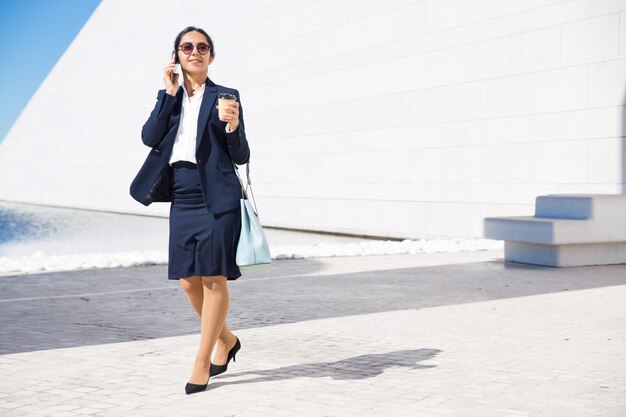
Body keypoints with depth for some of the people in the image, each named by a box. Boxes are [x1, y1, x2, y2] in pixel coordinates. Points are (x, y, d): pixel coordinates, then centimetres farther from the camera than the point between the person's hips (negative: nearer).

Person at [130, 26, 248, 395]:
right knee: (189, 281, 8)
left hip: (217, 198, -5)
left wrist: (233, 126, -20)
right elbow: (150, 137, -3)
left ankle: (202, 363, 6)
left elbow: (241, 157, -1)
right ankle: (227, 341, 30)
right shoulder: (169, 97, 14)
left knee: (213, 279, -2)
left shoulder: (225, 96, 2)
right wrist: (170, 92, -4)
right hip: (182, 198, 5)